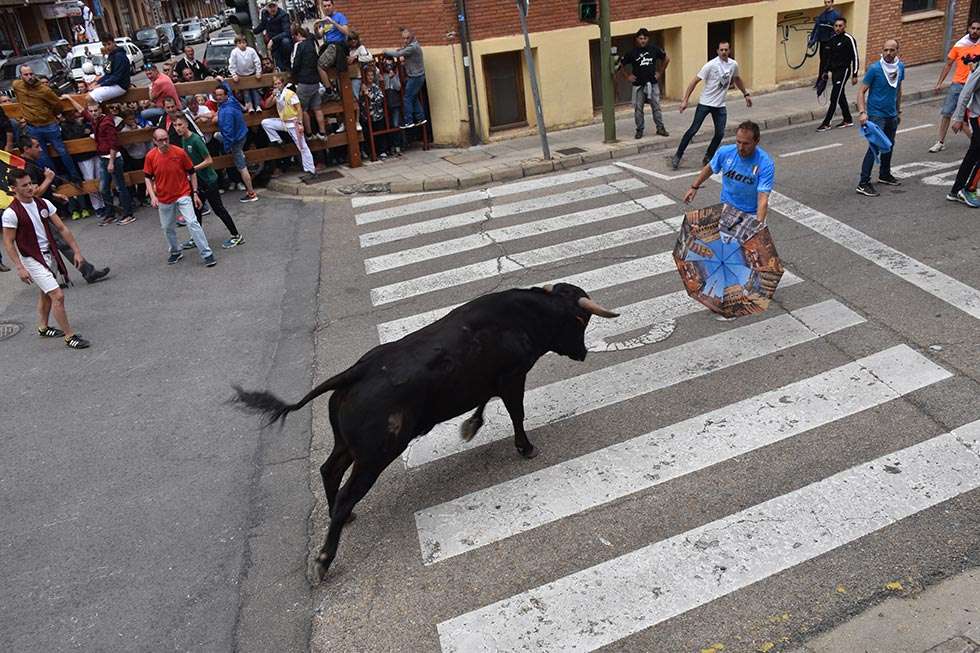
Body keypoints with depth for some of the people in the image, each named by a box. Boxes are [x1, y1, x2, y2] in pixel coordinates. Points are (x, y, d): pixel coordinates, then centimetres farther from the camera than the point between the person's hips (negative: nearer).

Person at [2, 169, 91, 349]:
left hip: (50, 254, 7)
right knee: (58, 296, -13)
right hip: (32, 260, -7)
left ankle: (43, 328, 43)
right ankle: (69, 336, -4)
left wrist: (76, 251, -2)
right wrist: (20, 268, -17)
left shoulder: (43, 204, -1)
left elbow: (62, 228, 2)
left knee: (46, 294, 23)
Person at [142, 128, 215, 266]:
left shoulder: (179, 152, -12)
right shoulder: (150, 156, -8)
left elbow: (192, 173, -1)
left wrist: (195, 193, -2)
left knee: (192, 223, -14)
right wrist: (152, 196, -10)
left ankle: (207, 254, -10)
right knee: (168, 228, 15)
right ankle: (175, 252, 38)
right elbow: (148, 177, 3)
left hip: (183, 195, -3)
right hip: (164, 199, 3)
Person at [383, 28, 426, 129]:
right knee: (414, 98, 15)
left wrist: (385, 52, -7)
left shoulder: (412, 47, -20)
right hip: (416, 76, 10)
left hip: (415, 77, -10)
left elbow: (398, 54, -20)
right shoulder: (411, 45, 12)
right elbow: (400, 51, 16)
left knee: (407, 98, -5)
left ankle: (408, 121, -3)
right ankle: (420, 118, 20)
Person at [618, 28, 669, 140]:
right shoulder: (632, 52, -2)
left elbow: (666, 59, 16)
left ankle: (660, 128, 11)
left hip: (653, 83, 1)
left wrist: (660, 73, 11)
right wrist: (628, 76, 2)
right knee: (638, 108, 1)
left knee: (656, 107, 2)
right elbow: (620, 65, 6)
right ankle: (639, 130, 11)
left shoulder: (654, 49, 2)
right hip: (638, 85, -1)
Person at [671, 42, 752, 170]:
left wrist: (746, 94, 28)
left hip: (720, 105, 5)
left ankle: (708, 158, 16)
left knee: (720, 134, 0)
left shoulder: (734, 64, 3)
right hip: (705, 103, -5)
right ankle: (678, 156, 4)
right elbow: (695, 81, -13)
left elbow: (737, 79, 23)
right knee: (693, 130, -6)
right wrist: (685, 100, -18)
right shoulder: (711, 65, -14)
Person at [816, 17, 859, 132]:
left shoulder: (849, 39, -10)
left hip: (844, 71, -8)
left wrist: (854, 75, -13)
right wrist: (825, 71, 15)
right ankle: (847, 120, 26)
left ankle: (826, 123, -9)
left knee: (834, 97, -10)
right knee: (840, 97, 14)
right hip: (834, 71, 8)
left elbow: (855, 57, -10)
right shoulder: (832, 39, 10)